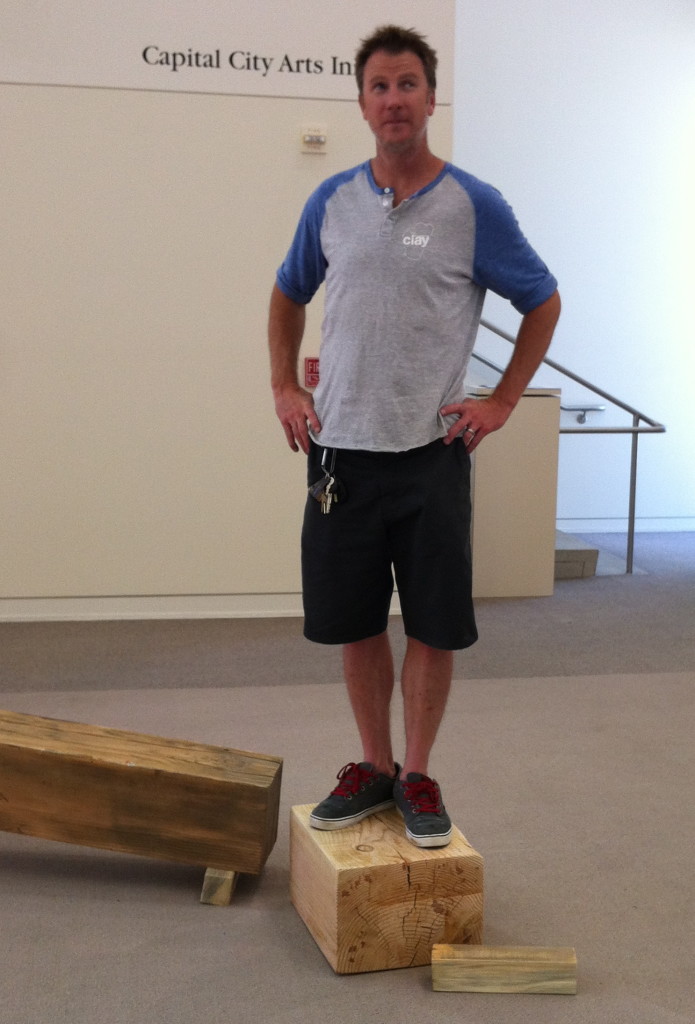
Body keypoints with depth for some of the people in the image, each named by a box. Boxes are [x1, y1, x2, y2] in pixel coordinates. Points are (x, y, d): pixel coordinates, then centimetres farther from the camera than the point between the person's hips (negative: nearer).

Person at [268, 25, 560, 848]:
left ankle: (418, 775, 22)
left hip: (431, 452, -3)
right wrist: (284, 388, 10)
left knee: (433, 626, 4)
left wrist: (501, 402, -1)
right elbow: (288, 296, 20)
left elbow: (542, 303, 4)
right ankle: (372, 767, 27)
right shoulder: (331, 202, 5)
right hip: (342, 449, 3)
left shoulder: (474, 207, -4)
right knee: (354, 624, 10)